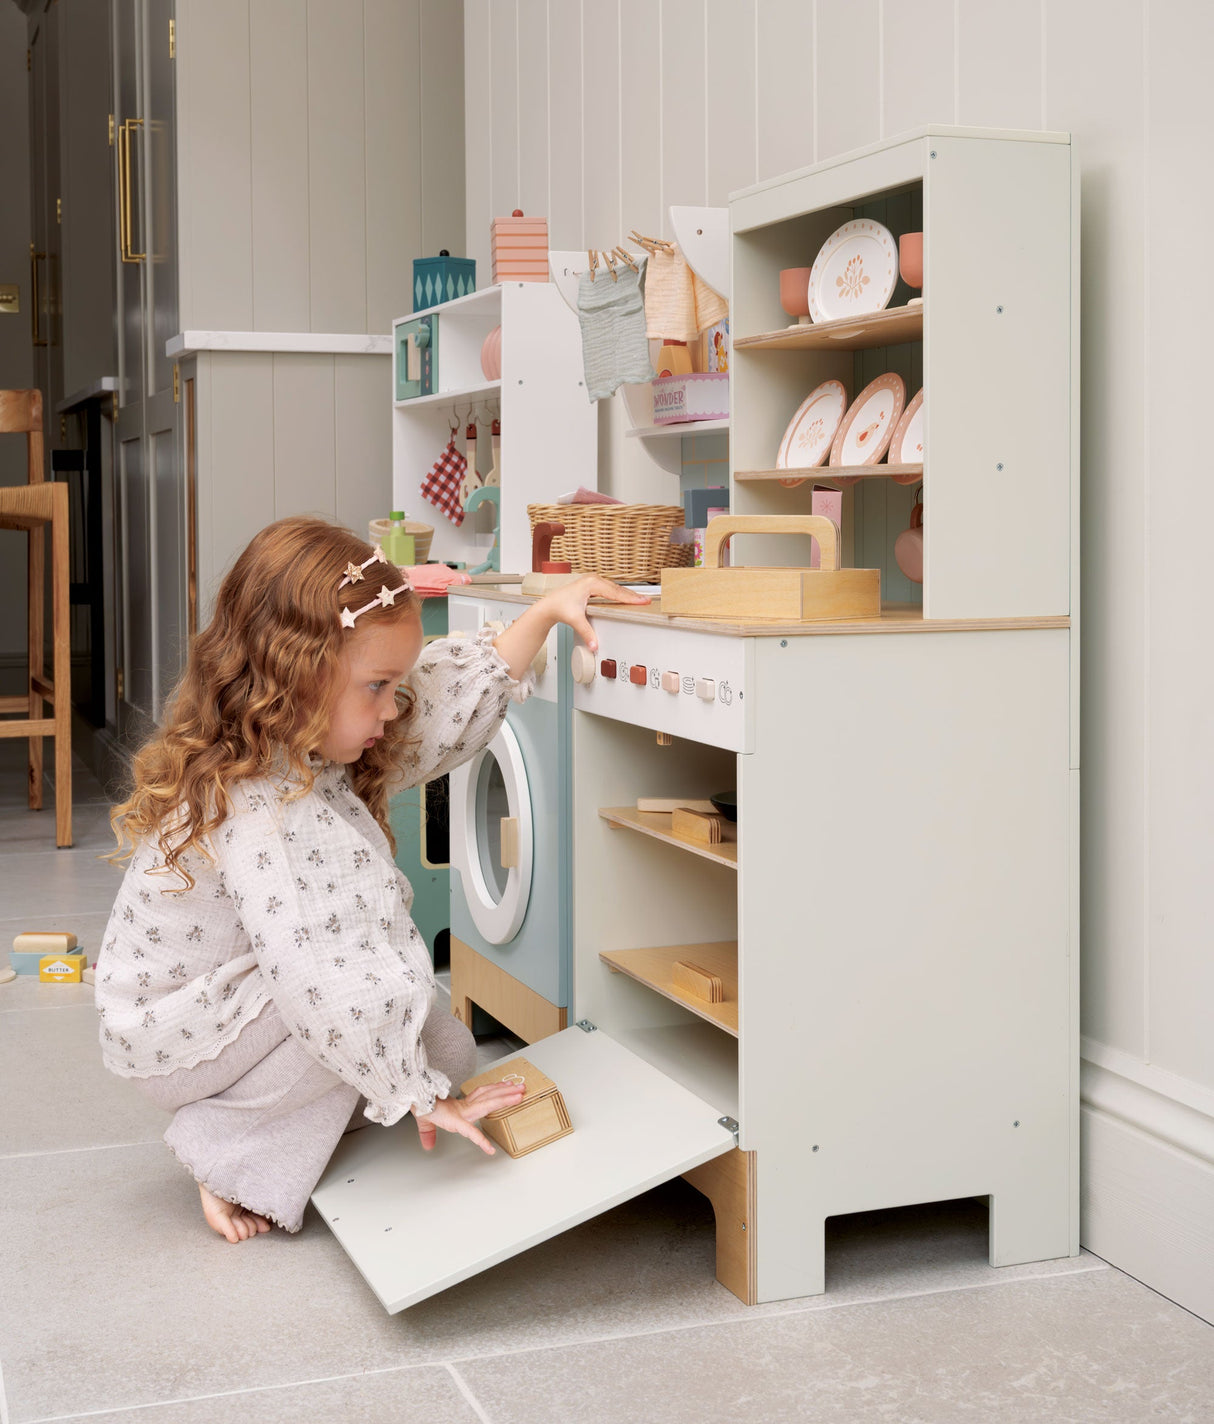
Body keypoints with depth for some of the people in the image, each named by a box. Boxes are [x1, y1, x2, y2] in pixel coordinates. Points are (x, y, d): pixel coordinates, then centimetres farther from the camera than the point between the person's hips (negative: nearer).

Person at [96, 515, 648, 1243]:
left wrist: (546, 612, 3)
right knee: (394, 978, -26)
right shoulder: (259, 811, -34)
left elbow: (452, 697, 6)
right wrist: (424, 1097, -28)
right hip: (174, 1038, -9)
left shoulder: (311, 747, -6)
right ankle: (232, 1153, -11)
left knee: (450, 1051, 7)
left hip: (244, 1004, 9)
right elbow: (329, 989, -36)